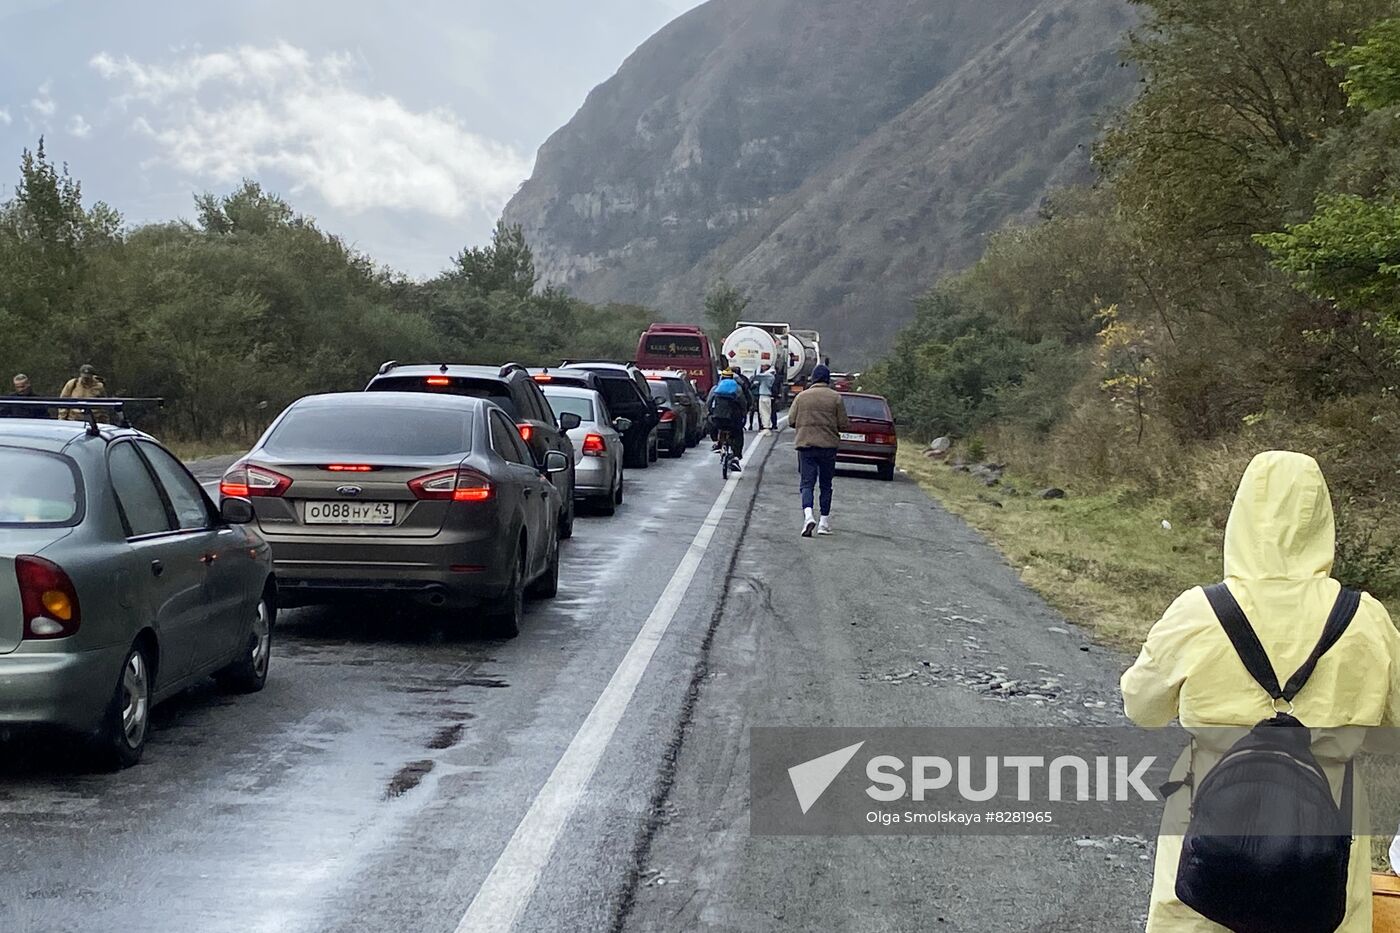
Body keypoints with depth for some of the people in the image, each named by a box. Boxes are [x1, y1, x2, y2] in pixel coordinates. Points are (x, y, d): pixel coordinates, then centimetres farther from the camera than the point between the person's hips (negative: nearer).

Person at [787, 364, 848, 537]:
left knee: (807, 483, -1)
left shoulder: (802, 396, 1)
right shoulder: (835, 398, -3)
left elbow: (791, 420, 3)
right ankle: (824, 522, 14)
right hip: (828, 445, 0)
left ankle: (808, 515, -25)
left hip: (805, 445, 0)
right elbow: (843, 424, -3)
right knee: (826, 485, 12)